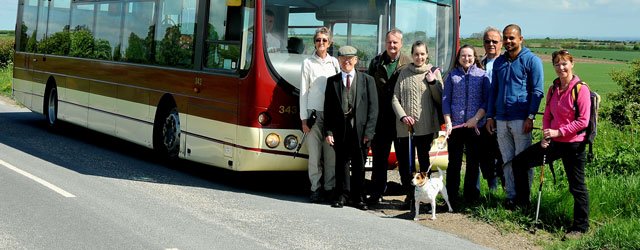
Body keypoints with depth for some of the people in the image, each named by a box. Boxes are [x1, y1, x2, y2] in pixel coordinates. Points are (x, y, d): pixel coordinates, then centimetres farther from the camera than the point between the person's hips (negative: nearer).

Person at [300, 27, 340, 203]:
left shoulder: (334, 62, 11)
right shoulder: (308, 63, 6)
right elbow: (304, 91, 5)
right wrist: (304, 119, -1)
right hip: (314, 113, -1)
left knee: (331, 154, -1)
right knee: (314, 154, -3)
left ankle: (330, 188, 7)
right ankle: (316, 189, 4)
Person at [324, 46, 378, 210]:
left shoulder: (367, 80, 6)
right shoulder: (332, 81, 8)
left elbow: (373, 107, 2)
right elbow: (328, 108, 6)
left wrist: (369, 131, -7)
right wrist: (328, 131, -4)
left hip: (361, 130, -1)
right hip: (340, 130, 1)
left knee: (359, 165, 5)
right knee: (341, 164, 4)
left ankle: (357, 198, 14)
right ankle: (341, 196, 14)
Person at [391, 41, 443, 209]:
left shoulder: (434, 73, 5)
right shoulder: (404, 73, 8)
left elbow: (440, 100, 2)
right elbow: (395, 98, 5)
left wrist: (433, 82, -10)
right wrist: (403, 116, -9)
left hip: (426, 126, -2)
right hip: (405, 126, 2)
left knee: (425, 162, 1)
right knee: (405, 162, 3)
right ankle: (409, 195, 13)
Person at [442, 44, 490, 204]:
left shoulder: (482, 75, 5)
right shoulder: (452, 75, 9)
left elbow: (487, 100, 1)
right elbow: (445, 100, 6)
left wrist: (476, 118, -10)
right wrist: (448, 122, -4)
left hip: (475, 126, -1)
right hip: (455, 125, 1)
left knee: (473, 162, 4)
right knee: (454, 162, 4)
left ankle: (471, 196, 14)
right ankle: (451, 197, 10)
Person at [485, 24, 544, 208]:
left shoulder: (532, 60, -1)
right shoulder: (499, 62, 15)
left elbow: (537, 92, -5)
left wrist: (530, 117, -13)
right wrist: (490, 116, 11)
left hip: (521, 120, -5)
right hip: (501, 120, 5)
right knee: (507, 160, 8)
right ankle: (511, 195, 14)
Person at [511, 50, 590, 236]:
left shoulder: (581, 89, -13)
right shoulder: (553, 89, 8)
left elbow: (583, 121, -17)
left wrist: (559, 132, -19)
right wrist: (546, 136, 1)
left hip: (573, 144, -7)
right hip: (553, 142, 7)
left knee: (577, 186, 2)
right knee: (519, 162, 8)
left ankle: (581, 227, 16)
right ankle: (522, 202, 22)